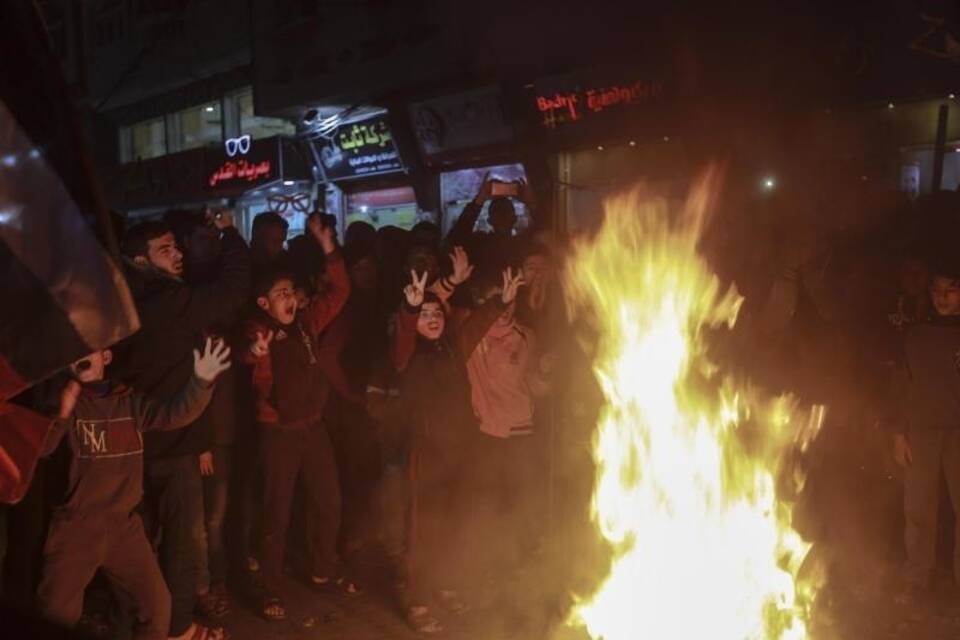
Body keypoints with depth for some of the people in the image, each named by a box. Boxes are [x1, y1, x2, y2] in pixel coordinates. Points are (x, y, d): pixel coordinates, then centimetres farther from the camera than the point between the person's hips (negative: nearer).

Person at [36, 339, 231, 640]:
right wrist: (62, 414, -31)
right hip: (75, 527, -2)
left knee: (157, 604, 8)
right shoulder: (62, 402, -2)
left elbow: (175, 414, -10)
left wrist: (201, 380, -28)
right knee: (59, 612, 4)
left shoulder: (130, 402, 3)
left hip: (124, 526, 2)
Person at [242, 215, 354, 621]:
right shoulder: (257, 332, -12)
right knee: (278, 514, 3)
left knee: (329, 503, 15)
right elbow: (262, 389, -23)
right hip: (279, 433, -6)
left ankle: (323, 572, 35)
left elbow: (339, 291, 5)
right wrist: (259, 357, -44)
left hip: (314, 427, 6)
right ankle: (271, 592, 19)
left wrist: (327, 246, -3)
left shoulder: (305, 323, 3)